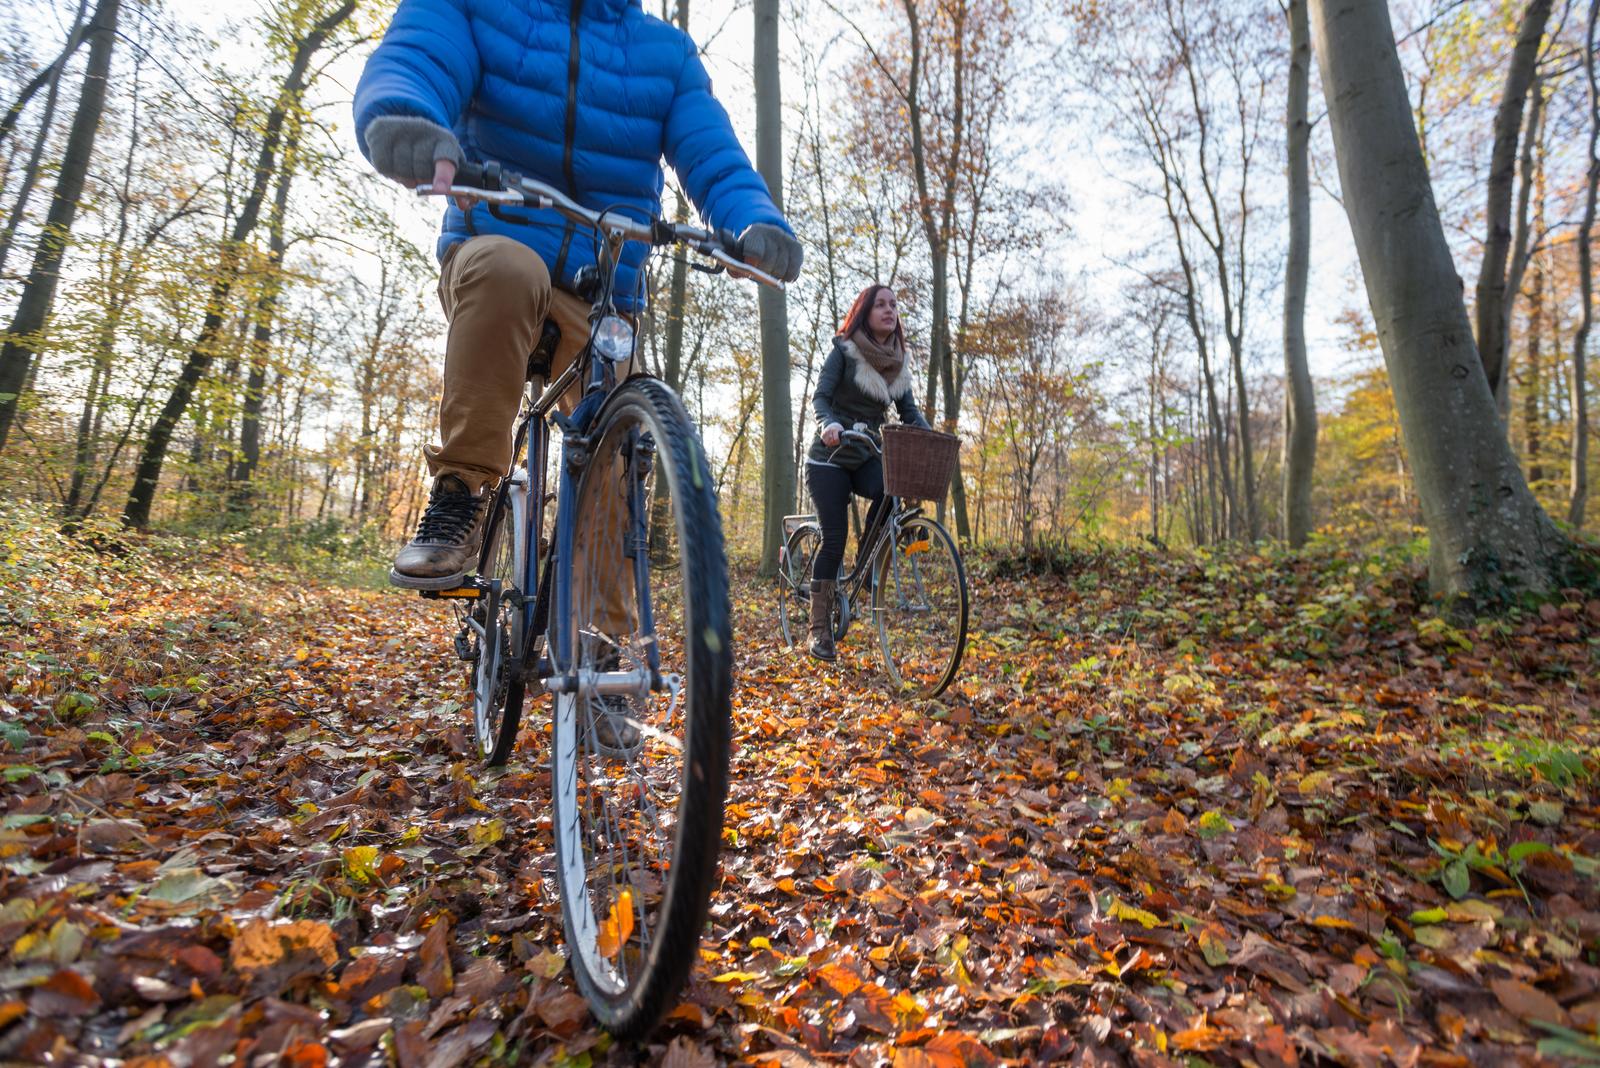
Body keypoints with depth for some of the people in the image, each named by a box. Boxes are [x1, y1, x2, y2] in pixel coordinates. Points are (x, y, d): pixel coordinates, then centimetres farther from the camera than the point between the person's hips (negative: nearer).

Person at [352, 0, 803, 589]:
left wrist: (757, 225, -27)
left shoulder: (667, 53, 9)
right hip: (490, 256, -2)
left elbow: (713, 155, -4)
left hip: (601, 302, 2)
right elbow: (411, 61, -15)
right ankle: (458, 501, -27)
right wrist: (401, 120, -41)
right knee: (506, 266, -36)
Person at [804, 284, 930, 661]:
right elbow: (819, 397, -17)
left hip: (866, 457, 4)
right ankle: (819, 628, 1)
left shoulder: (897, 362, 7)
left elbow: (908, 410, 4)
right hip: (830, 458, -4)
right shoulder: (843, 351, -7)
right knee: (834, 536, -11)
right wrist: (828, 424, -38)